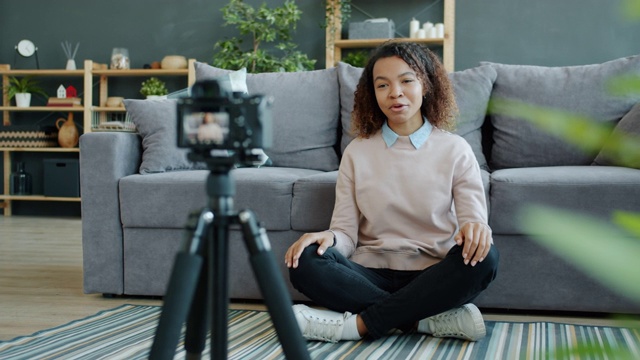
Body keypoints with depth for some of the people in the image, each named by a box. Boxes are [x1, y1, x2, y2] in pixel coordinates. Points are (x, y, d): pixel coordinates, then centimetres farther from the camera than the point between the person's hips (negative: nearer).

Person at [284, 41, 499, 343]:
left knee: (484, 257, -31)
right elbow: (346, 232, 4)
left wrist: (475, 228, -26)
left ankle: (357, 325, -27)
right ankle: (427, 320, -23)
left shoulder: (455, 150, 5)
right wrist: (329, 237, -21)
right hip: (371, 276, 1)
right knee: (306, 263, -26)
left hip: (432, 278, -1)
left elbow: (475, 220, -1)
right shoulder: (357, 152, 8)